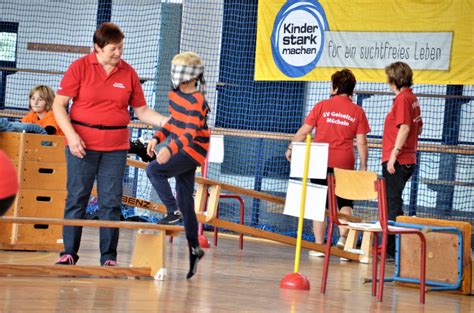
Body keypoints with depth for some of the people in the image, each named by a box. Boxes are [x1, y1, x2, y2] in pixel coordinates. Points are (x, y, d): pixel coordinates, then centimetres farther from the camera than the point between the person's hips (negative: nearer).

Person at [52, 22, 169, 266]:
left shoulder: (128, 73, 6)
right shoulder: (80, 67, -2)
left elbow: (142, 111, 12)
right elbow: (59, 105, -2)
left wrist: (165, 122, -4)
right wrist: (71, 135, -13)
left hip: (116, 147, 2)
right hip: (82, 144, -2)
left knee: (111, 202, 3)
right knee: (76, 198, 1)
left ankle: (109, 256, 9)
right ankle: (69, 252, 9)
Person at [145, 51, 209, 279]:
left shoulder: (196, 102, -20)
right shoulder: (175, 94, 8)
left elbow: (190, 134, -31)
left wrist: (170, 149, -44)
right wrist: (158, 138, 11)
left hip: (192, 151, -9)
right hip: (179, 149, 9)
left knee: (153, 170, -25)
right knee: (185, 200, 10)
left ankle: (173, 212, -18)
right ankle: (194, 248, 17)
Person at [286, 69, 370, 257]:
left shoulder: (322, 106, 2)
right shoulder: (357, 111, 2)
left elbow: (304, 131, 4)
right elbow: (361, 142, 0)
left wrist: (291, 148, 17)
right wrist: (363, 166, 6)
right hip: (345, 164, 0)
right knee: (345, 204, 11)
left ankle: (318, 245, 5)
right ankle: (343, 238, -8)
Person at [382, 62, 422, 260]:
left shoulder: (402, 99, -14)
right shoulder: (412, 98, 15)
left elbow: (404, 128, -22)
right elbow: (419, 127, 23)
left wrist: (394, 154, -22)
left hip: (396, 161, -10)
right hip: (408, 160, 10)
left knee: (393, 204, -7)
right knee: (393, 202, 15)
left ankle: (393, 250, -7)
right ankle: (391, 246, 20)